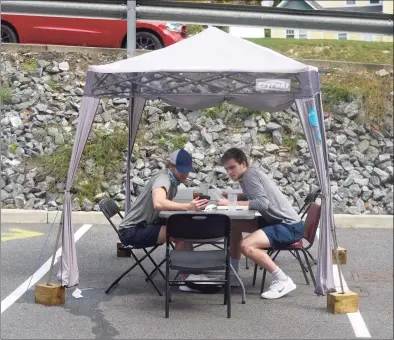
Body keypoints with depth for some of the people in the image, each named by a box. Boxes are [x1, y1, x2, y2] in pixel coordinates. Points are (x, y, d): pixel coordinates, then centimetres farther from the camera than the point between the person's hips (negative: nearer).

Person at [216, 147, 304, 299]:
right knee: (234, 224, 15)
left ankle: (283, 281, -19)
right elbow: (252, 199, 20)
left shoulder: (250, 174, -15)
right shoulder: (249, 174, 13)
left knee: (246, 246, -27)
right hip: (276, 221, 11)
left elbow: (262, 203, -27)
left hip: (290, 226, -10)